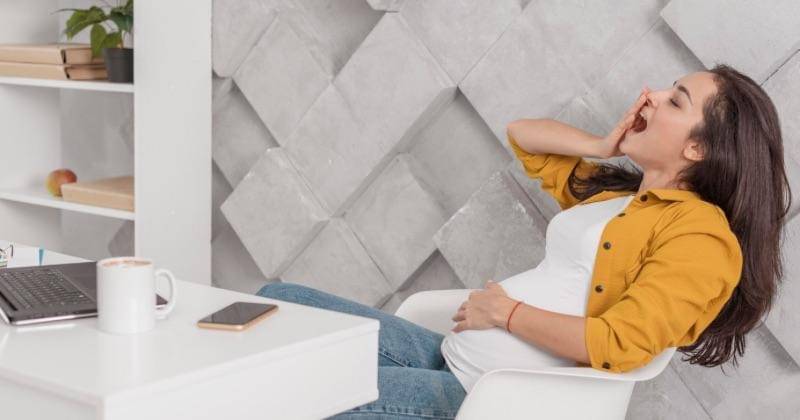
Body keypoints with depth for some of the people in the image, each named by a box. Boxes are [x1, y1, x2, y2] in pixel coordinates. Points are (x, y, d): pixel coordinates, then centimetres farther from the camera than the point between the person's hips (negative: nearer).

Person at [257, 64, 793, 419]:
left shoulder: (702, 235, -10)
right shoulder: (608, 188, 16)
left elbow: (617, 344, -22)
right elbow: (522, 134, 27)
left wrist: (505, 311, -10)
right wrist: (604, 145, 10)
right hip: (452, 354, 9)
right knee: (277, 304, 3)